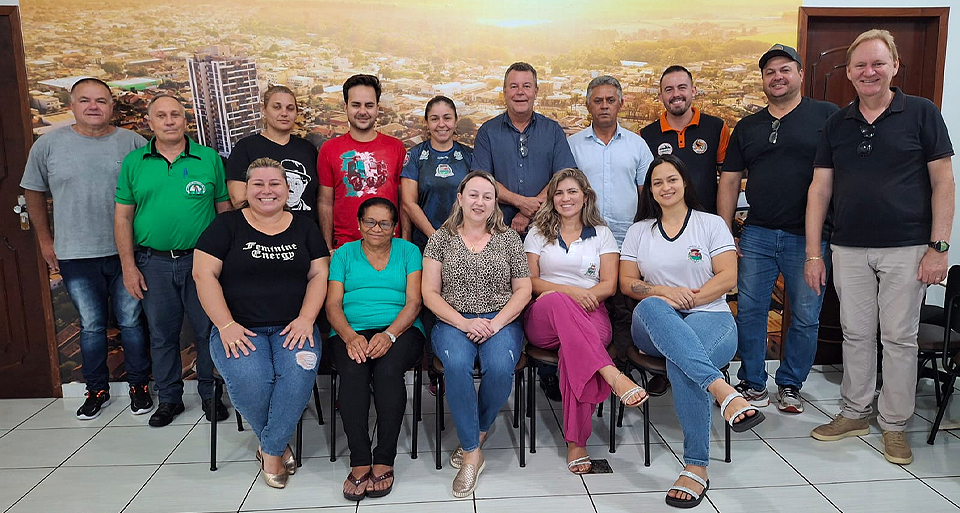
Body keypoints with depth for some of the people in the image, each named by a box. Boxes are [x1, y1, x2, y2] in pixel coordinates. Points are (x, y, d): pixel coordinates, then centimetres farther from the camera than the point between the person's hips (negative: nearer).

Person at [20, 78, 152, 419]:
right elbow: (34, 192, 12)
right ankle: (96, 390, 27)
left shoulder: (133, 143, -3)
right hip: (75, 256, 1)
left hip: (125, 252, -1)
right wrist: (44, 240, 12)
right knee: (91, 326, 12)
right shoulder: (48, 145, 1)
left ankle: (139, 385, 23)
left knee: (131, 322, 8)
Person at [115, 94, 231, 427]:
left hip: (202, 259, -1)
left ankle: (210, 394, 23)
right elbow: (123, 216, 6)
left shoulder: (209, 159, 2)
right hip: (154, 262, 1)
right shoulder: (134, 162, 5)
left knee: (208, 330, 6)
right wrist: (128, 266, 0)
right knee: (162, 334, 11)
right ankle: (169, 399, 26)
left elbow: (225, 209, 4)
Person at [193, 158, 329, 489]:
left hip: (292, 327, 1)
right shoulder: (227, 225, 6)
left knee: (300, 371, -31)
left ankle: (270, 451, -9)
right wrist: (226, 325, -12)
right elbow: (204, 274, -2)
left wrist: (306, 319, -9)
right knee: (249, 380, -30)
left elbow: (319, 275, 7)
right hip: (240, 329, -1)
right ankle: (278, 446, 0)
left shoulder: (304, 228, 13)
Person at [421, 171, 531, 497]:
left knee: (500, 367, -31)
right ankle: (472, 454, -19)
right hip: (453, 322, 0)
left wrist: (496, 324, -9)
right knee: (456, 365, -33)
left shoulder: (509, 239, 11)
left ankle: (475, 435, -2)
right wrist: (464, 323, -12)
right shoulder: (441, 239, 8)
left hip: (501, 321, 1)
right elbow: (430, 293, 3)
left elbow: (523, 290, 7)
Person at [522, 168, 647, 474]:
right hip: (543, 320, 0)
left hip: (591, 317, 0)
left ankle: (576, 442, -33)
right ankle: (612, 376, -50)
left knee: (574, 349, -37)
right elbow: (530, 281, 6)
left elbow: (609, 285, 8)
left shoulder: (601, 234, 17)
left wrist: (585, 295, -13)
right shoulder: (538, 233, 18)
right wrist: (569, 291, -12)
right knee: (558, 302, -39)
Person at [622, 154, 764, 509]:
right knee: (650, 306, -38)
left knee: (680, 361, -38)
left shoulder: (711, 224, 11)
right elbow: (627, 282, 9)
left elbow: (728, 276, 1)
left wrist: (692, 297, -13)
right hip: (656, 329, 2)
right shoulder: (639, 231, 17)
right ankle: (721, 390, -53)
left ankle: (696, 467, -30)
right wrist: (663, 292, -10)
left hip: (709, 317, -1)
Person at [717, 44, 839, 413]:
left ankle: (790, 385, 25)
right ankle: (753, 383, 19)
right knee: (750, 311, 5)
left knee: (805, 317, 7)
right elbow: (729, 181, 12)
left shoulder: (827, 116, 1)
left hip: (808, 237, -3)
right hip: (756, 235, 3)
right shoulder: (747, 127, 12)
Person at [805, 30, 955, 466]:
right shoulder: (837, 124, 8)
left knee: (900, 338, 5)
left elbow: (943, 183, -2)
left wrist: (939, 247, -9)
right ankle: (855, 414, 25)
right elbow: (820, 189, 6)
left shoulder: (922, 114, -1)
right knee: (855, 334, 11)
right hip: (849, 249, 3)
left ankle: (894, 425, 19)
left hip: (906, 249, -3)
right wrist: (813, 253, 1)